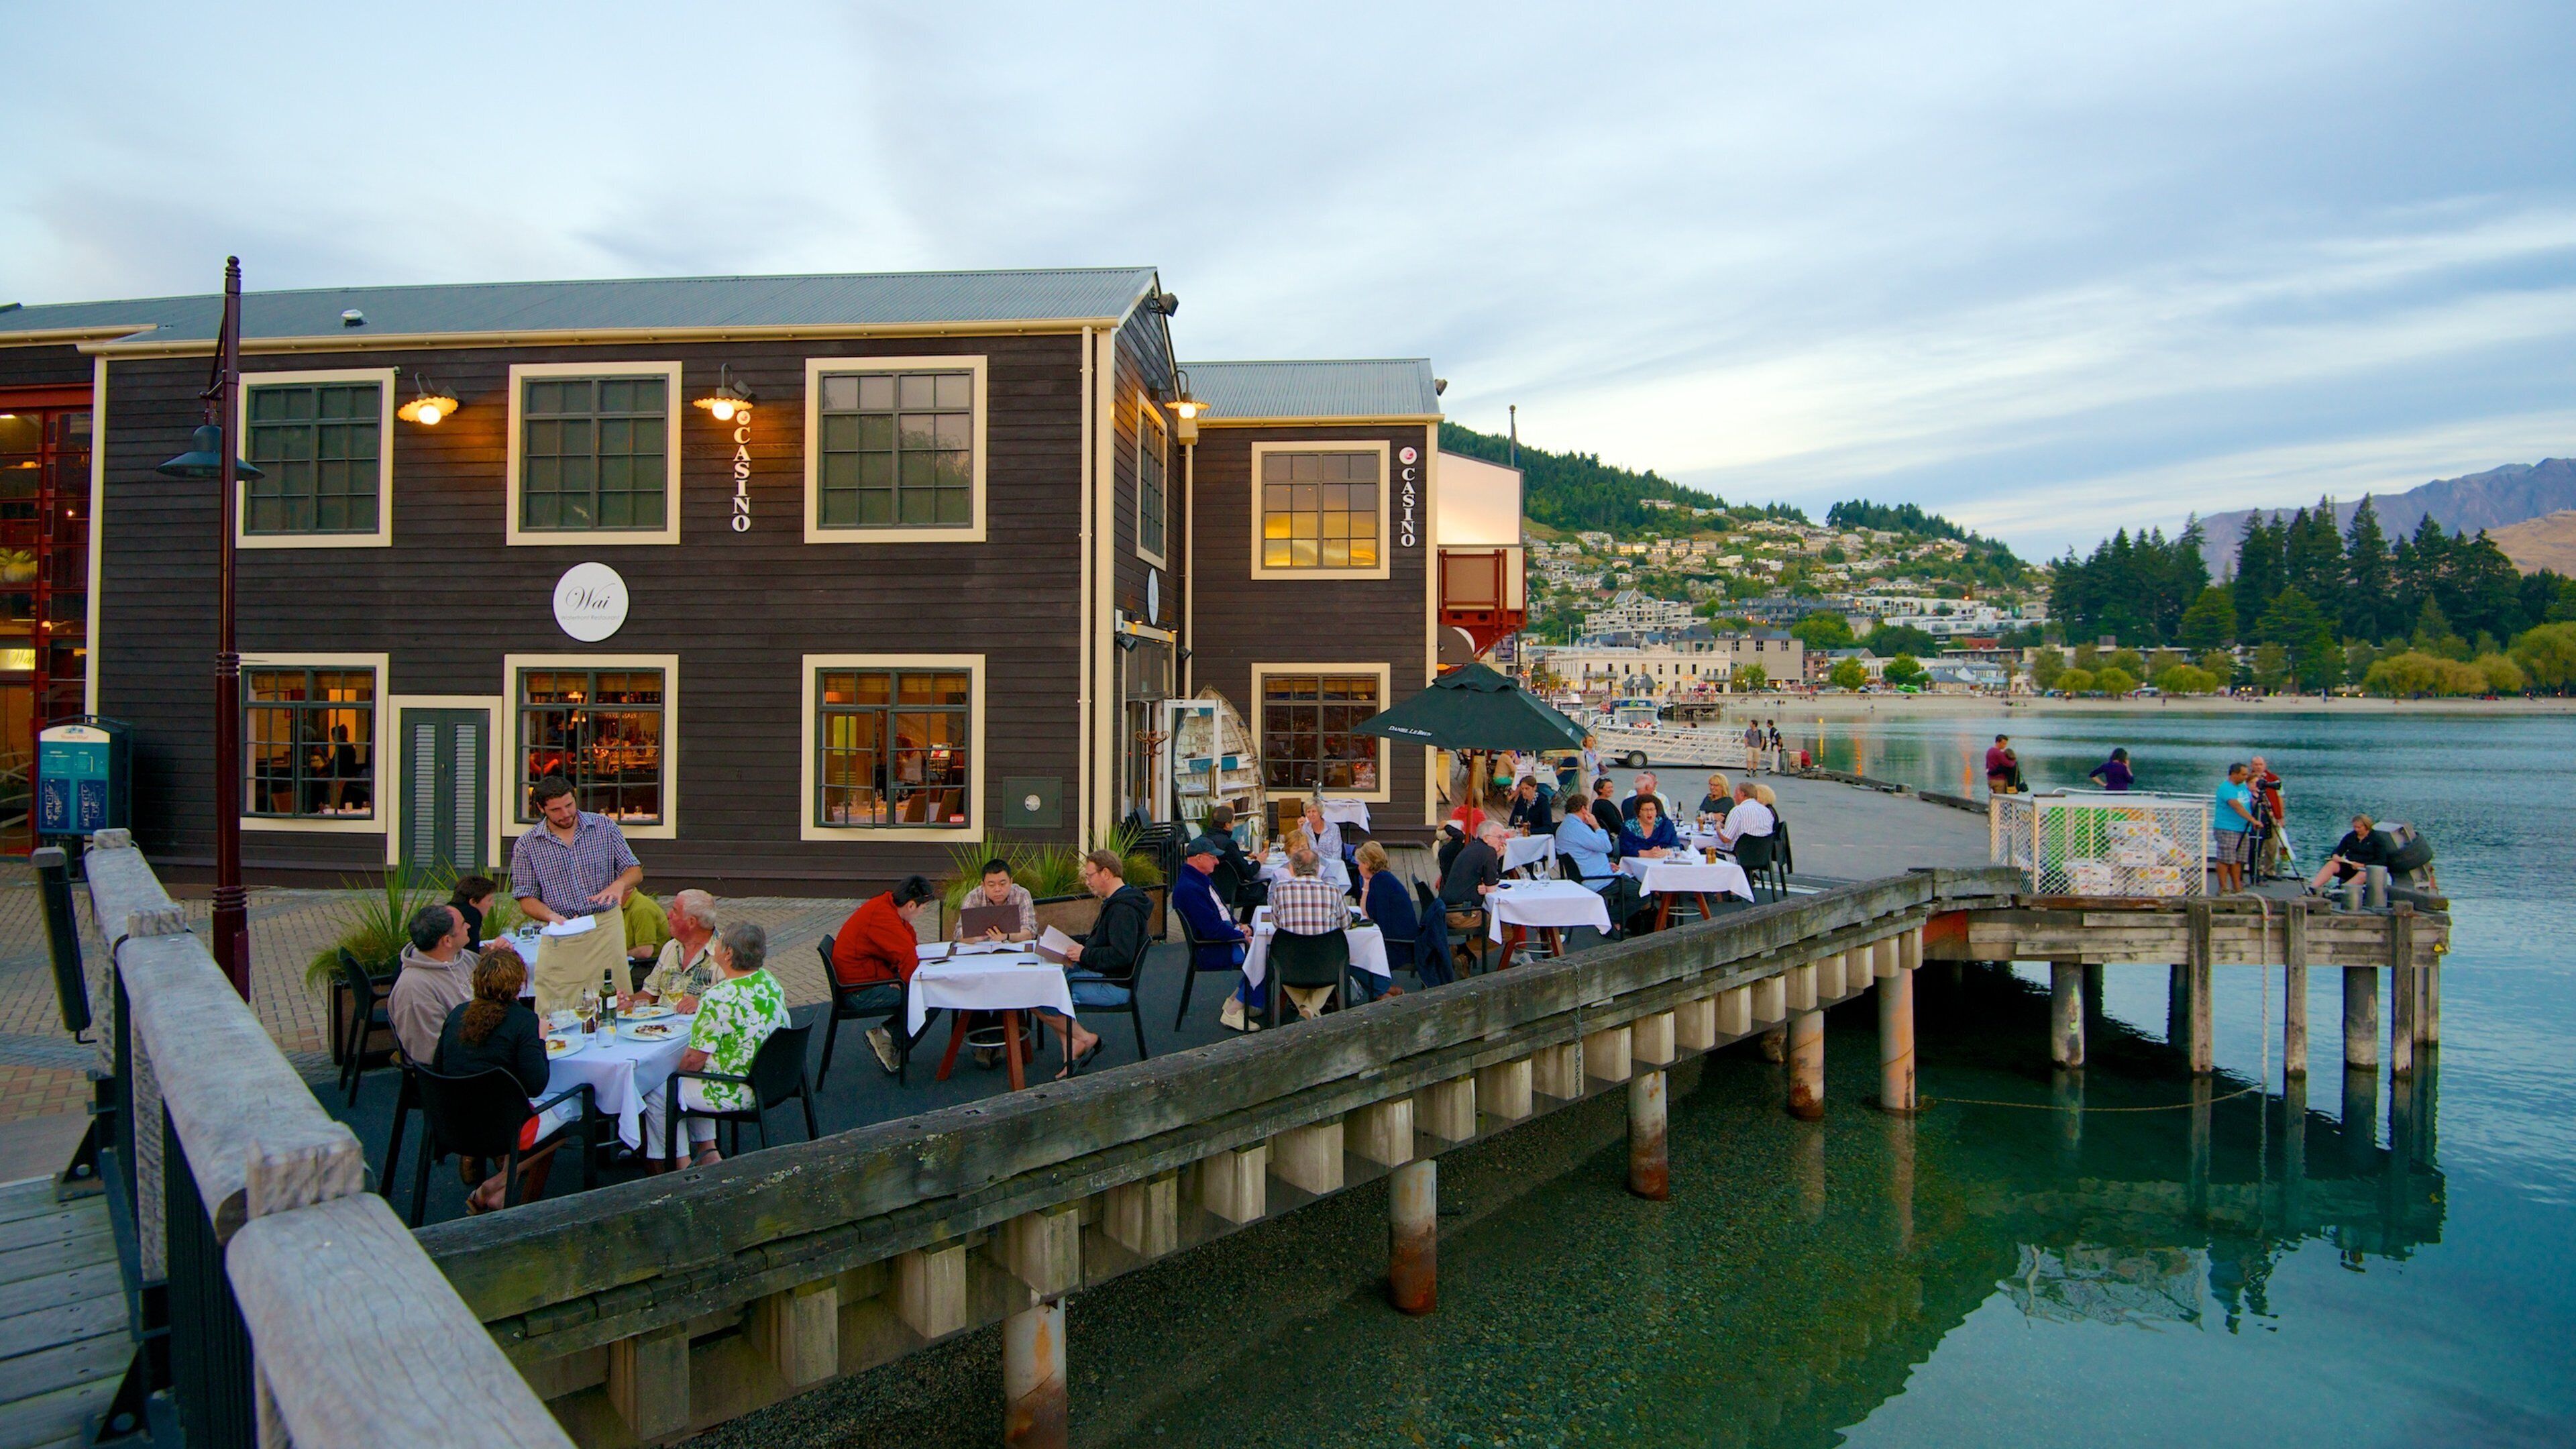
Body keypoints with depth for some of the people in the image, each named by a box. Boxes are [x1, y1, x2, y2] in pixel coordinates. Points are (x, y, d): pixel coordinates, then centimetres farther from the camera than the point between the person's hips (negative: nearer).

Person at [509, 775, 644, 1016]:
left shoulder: (604, 827, 4)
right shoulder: (526, 845, 2)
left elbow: (635, 870, 6)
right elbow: (526, 900, 3)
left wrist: (619, 884, -17)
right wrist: (553, 917, -17)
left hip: (606, 931, 0)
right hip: (560, 939, 0)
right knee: (554, 1019, -3)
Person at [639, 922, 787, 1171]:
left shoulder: (719, 998, -26)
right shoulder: (770, 981, -1)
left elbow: (694, 1061, -19)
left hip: (733, 1094, -8)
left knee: (656, 1094, 14)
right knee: (697, 1081, 31)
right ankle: (707, 1151, 30)